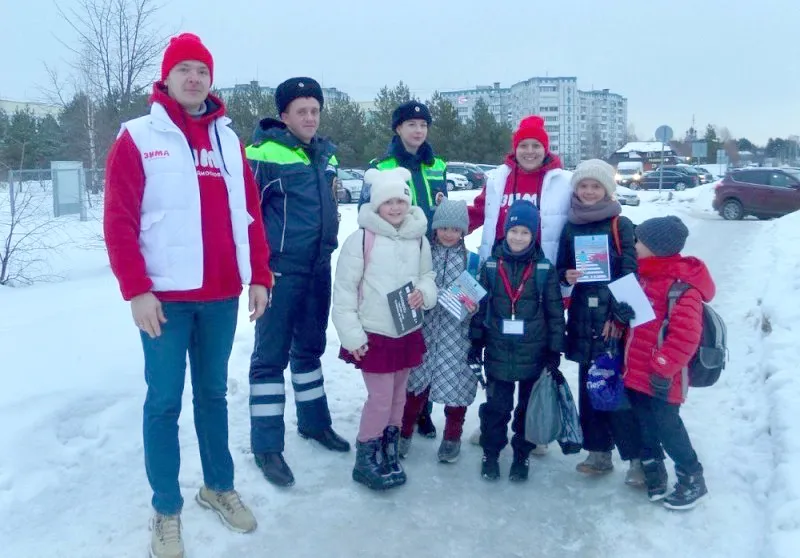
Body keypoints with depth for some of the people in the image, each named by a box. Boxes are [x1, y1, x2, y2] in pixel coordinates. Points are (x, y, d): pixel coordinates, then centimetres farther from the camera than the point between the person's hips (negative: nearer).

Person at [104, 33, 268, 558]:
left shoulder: (228, 140, 12)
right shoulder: (138, 138, -1)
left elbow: (250, 213, 11)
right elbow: (119, 220, -6)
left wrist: (259, 277, 6)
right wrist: (136, 290, -13)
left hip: (222, 295, 4)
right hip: (166, 295, -4)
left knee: (213, 392, 16)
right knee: (165, 402, 3)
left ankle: (219, 486, 31)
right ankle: (167, 510, 17)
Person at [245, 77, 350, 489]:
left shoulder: (325, 154, 11)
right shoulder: (264, 153, -12)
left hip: (318, 270, 7)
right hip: (280, 271, -7)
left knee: (310, 348, 19)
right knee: (271, 355, -1)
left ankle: (314, 422, 34)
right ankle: (267, 446, 9)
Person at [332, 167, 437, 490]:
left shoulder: (419, 240, 2)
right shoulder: (361, 239, -13)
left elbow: (428, 276, 15)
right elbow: (344, 290, -12)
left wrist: (424, 292, -8)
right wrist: (352, 335, -13)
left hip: (409, 333, 5)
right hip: (374, 335, -5)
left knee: (398, 396, 15)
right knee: (381, 398, -2)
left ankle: (389, 454, 33)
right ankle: (365, 461, 17)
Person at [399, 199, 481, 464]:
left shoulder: (471, 259, 1)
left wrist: (474, 306, -16)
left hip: (456, 333, 0)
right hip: (424, 329, 1)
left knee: (455, 380, 5)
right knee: (417, 378, 8)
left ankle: (452, 435, 25)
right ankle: (404, 431, 25)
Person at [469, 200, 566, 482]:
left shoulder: (545, 269, -6)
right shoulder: (491, 265, -2)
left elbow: (555, 312, -2)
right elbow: (480, 306, 3)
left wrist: (555, 351, -3)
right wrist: (475, 342, 3)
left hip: (534, 353, 0)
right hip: (498, 353, 0)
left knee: (528, 407, 14)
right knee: (496, 406, 10)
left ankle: (521, 454, 31)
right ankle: (490, 452, 27)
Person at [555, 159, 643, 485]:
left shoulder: (621, 225, -2)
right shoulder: (570, 226, 10)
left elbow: (630, 275, -6)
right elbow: (560, 267, 17)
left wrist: (619, 317, -13)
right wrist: (565, 275, -6)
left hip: (613, 318, -4)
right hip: (582, 318, 4)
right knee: (588, 386, 8)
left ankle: (637, 456, 4)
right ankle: (598, 452, 21)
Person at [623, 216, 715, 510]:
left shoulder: (681, 285, -21)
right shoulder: (647, 275, 8)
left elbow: (685, 335, -25)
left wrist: (663, 369, -23)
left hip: (660, 379, -8)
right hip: (638, 373, 9)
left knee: (666, 427, 3)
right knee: (646, 426, 17)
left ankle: (692, 479, 22)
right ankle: (653, 473, 33)